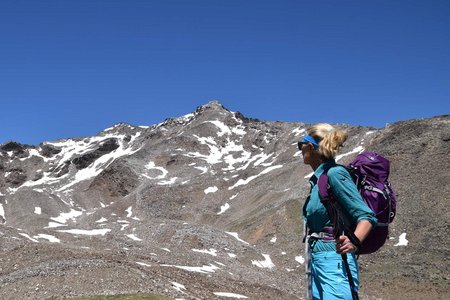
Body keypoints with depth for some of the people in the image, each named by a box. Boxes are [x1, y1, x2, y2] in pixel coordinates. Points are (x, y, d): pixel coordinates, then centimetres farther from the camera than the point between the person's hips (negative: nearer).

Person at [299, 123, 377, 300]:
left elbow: (367, 216, -17)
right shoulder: (318, 179, 14)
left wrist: (353, 242, -35)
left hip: (334, 261, -10)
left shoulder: (335, 174, -13)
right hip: (316, 261, 10)